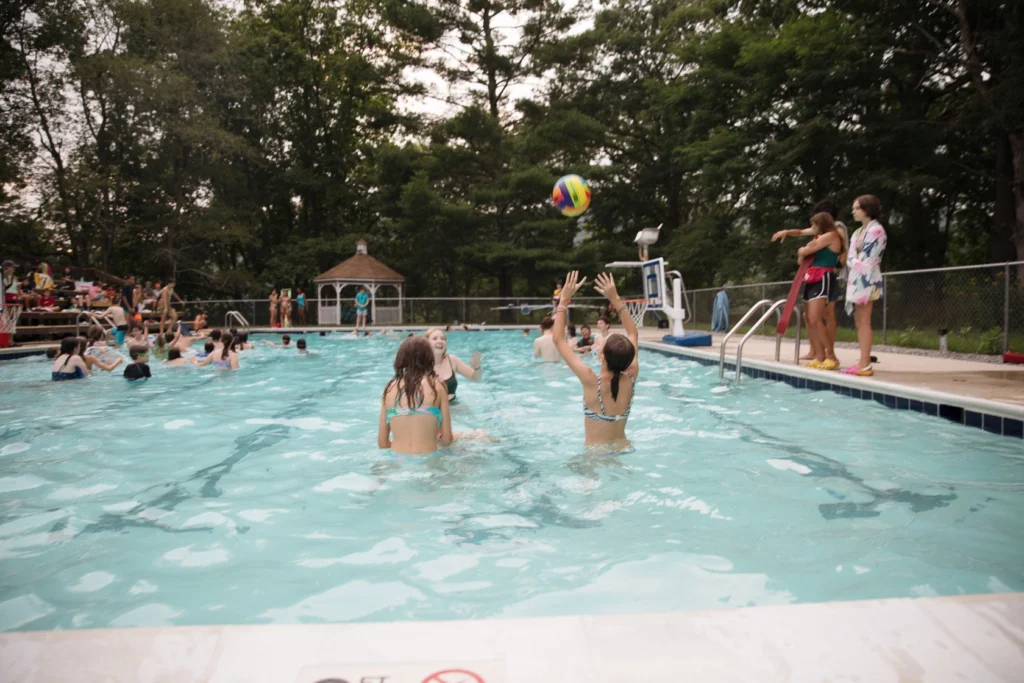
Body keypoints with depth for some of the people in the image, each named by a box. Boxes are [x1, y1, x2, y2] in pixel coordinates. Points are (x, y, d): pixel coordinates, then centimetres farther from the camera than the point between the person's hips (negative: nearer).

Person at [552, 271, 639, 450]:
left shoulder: (591, 381, -25)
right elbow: (633, 334, 4)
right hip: (623, 450, 5)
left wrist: (564, 300, -13)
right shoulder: (630, 379, -13)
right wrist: (615, 299, 2)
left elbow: (558, 339, -16)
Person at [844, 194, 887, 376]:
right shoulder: (858, 232, 20)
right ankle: (862, 362, 8)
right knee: (859, 321, 7)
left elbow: (870, 260, -13)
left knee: (864, 321, -12)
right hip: (856, 279, 9)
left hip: (867, 279, -9)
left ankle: (865, 365, -13)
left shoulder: (876, 230, -7)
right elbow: (851, 258, 13)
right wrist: (854, 263, -5)